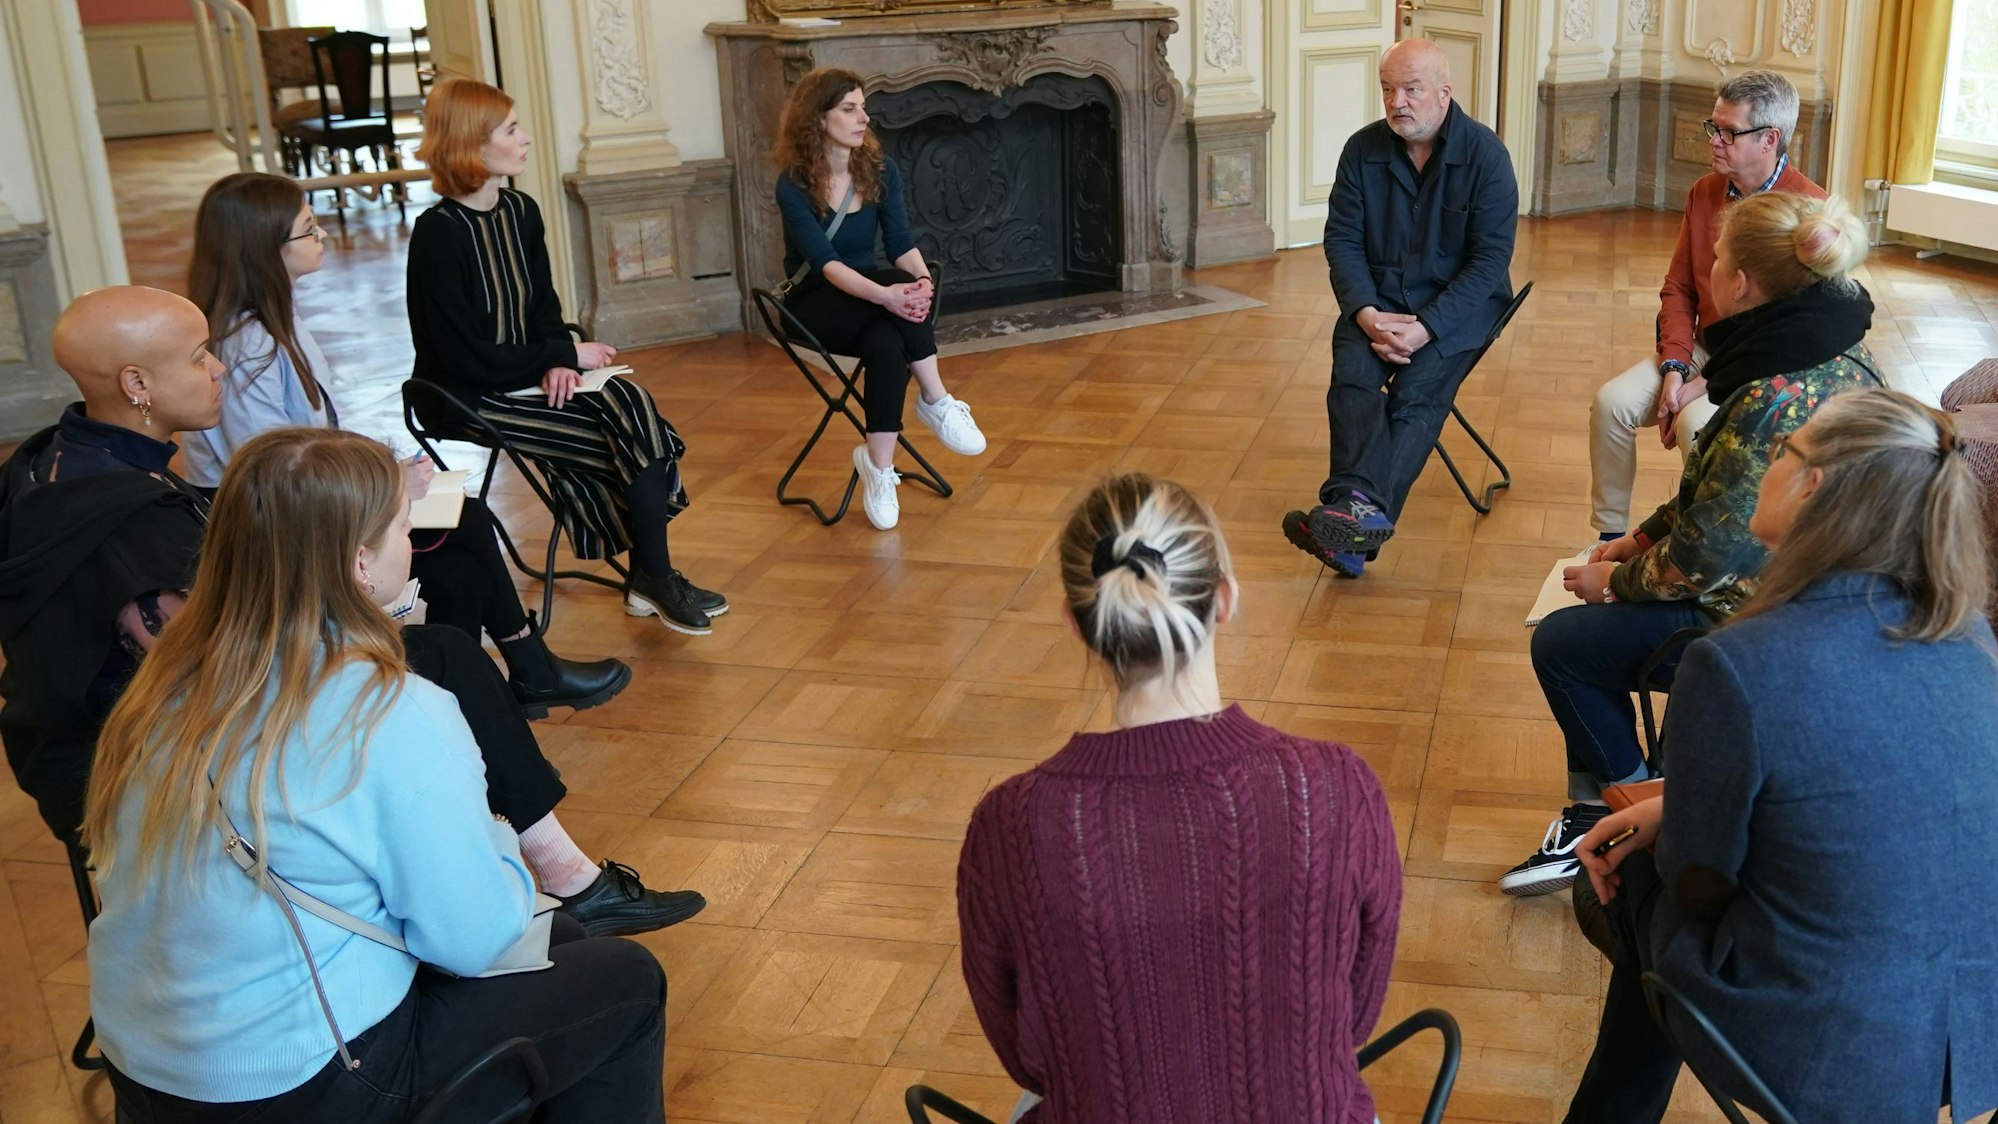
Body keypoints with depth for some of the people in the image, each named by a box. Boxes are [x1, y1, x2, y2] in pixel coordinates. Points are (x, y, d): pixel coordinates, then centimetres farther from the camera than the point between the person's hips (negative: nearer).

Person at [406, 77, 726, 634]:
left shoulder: (521, 211, 5)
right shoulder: (438, 233, -18)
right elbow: (466, 357, -20)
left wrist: (556, 362, -9)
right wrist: (568, 355, -16)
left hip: (521, 377, 7)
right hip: (466, 400, -7)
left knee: (630, 405, -17)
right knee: (627, 430, -18)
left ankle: (650, 576, -12)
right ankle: (653, 578, -2)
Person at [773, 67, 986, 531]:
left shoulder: (881, 170, -1)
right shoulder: (793, 185, -15)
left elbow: (902, 244, -7)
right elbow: (825, 262, -26)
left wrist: (923, 279, -30)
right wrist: (884, 293, -43)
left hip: (868, 305, 4)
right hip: (815, 306, -4)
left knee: (887, 346, -33)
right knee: (897, 284, -33)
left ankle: (878, 464, -24)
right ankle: (937, 402, -25)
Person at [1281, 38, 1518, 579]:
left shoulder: (1485, 154, -8)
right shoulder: (1363, 150, 2)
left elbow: (1491, 258, -11)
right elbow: (1342, 240, 2)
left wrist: (1427, 327, -21)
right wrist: (1367, 313, -15)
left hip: (1458, 303, -3)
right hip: (1378, 297, 3)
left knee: (1416, 394, -28)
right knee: (1352, 377, -27)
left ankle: (1352, 513, -41)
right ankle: (1361, 506, -44)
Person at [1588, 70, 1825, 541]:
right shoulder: (1705, 193, 5)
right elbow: (1678, 289, 9)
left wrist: (1703, 386, -22)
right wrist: (1674, 369, -8)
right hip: (1702, 348, 6)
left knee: (1696, 424, -32)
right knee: (1611, 402, -15)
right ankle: (1610, 535, -3)